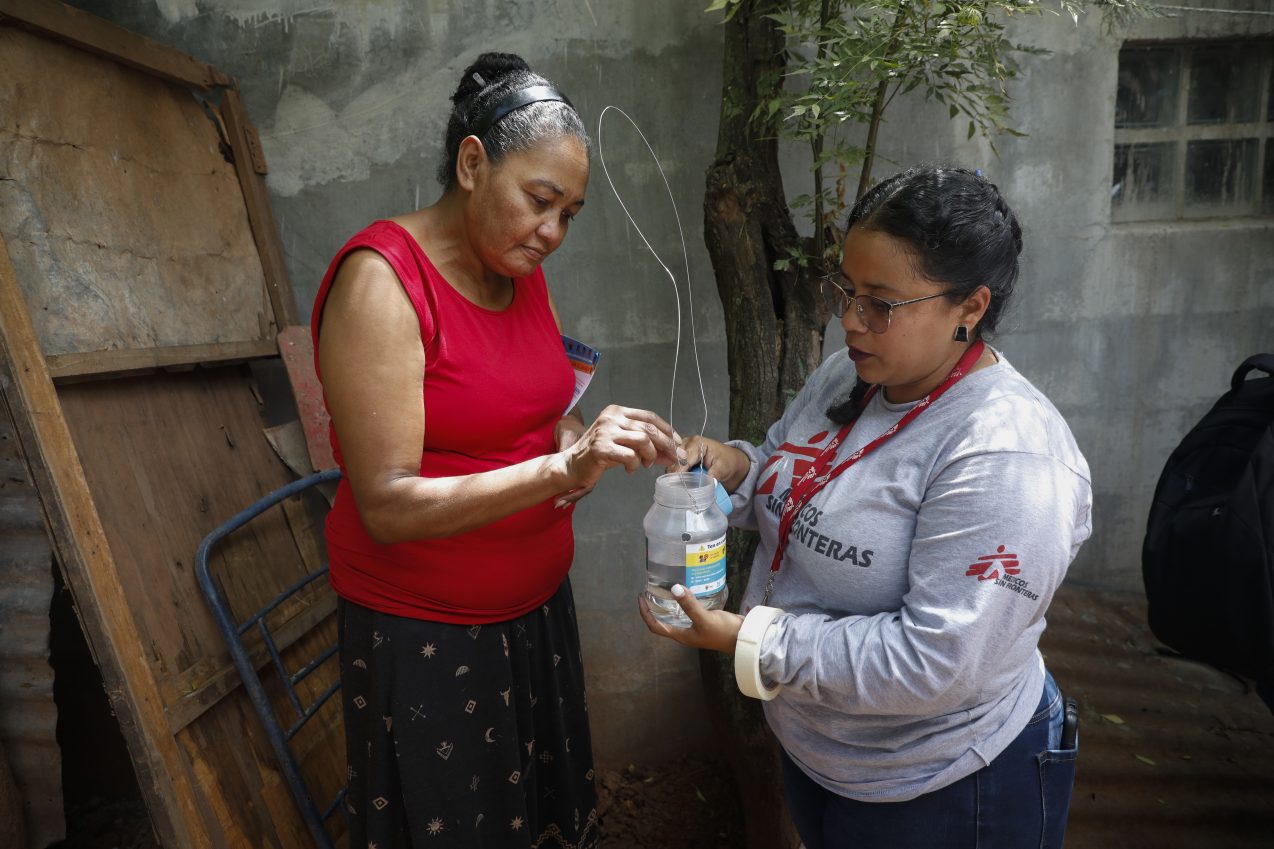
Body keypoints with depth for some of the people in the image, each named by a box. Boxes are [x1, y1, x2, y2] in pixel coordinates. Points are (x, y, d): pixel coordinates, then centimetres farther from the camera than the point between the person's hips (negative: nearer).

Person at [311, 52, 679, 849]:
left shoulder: (526, 274, 3)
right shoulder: (381, 279, -19)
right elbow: (387, 507, -23)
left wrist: (575, 440, -8)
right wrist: (562, 467, -32)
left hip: (537, 605, 6)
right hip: (427, 633, -6)